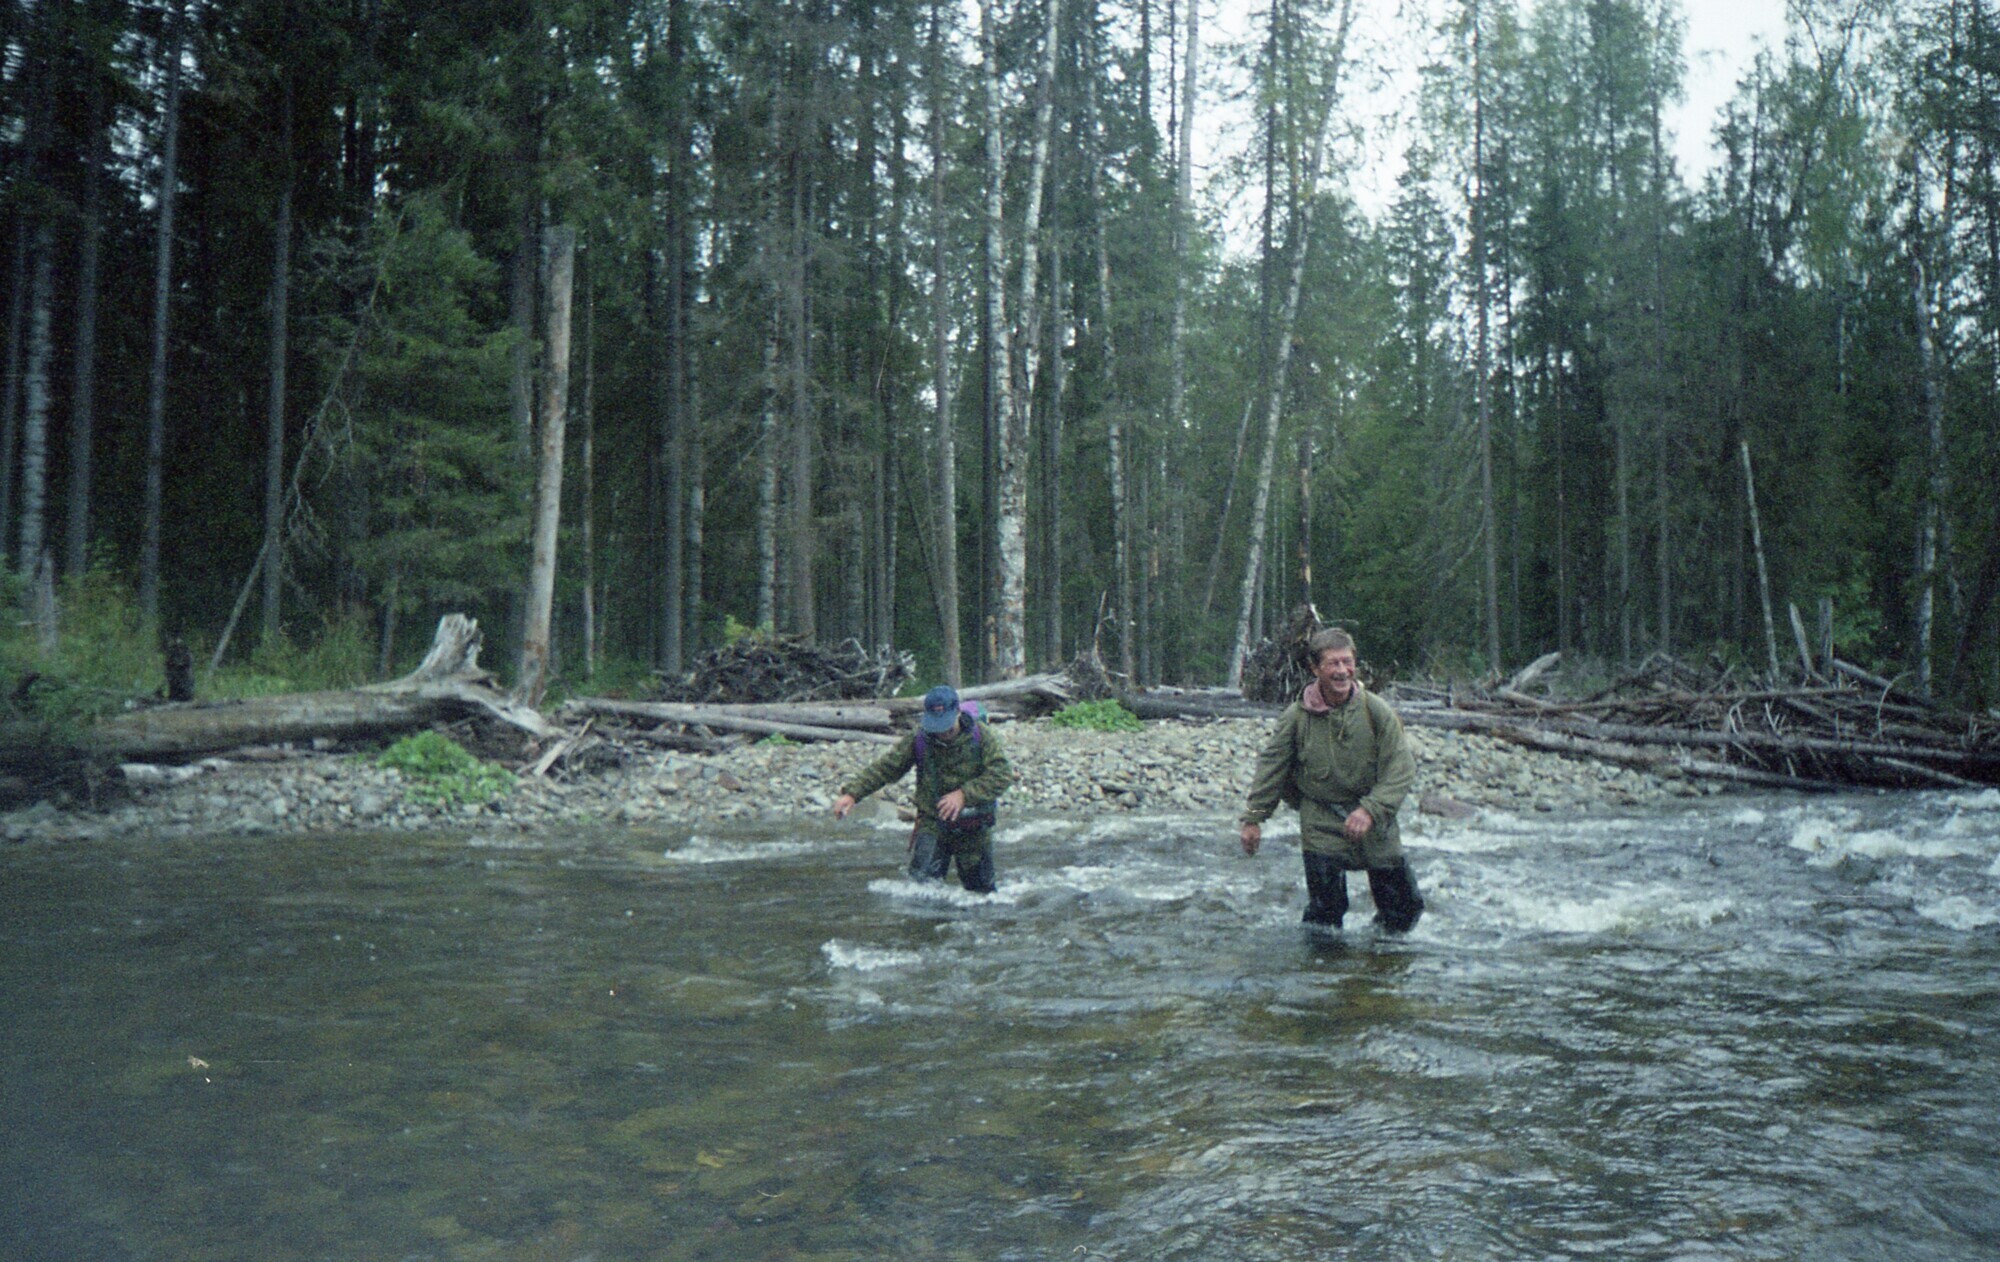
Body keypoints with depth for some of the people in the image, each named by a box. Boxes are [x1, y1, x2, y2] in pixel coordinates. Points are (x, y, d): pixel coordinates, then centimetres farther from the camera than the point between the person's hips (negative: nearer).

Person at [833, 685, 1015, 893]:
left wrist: (964, 794, -30)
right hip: (932, 821, 0)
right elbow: (884, 768, -5)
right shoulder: (918, 738, -7)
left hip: (975, 826, 0)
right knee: (922, 876, -22)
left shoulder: (980, 734, -11)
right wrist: (852, 793, -18)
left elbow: (1002, 774, -18)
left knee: (981, 891, 10)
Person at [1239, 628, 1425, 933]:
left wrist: (1370, 810, -20)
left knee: (1405, 907, 8)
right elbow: (1271, 767, 3)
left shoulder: (1376, 710, -8)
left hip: (1374, 824, 1)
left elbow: (1401, 768, -9)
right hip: (1321, 823, -1)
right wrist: (1253, 818, 2)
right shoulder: (1296, 716, -6)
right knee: (1325, 910, -4)